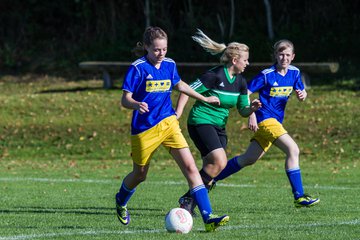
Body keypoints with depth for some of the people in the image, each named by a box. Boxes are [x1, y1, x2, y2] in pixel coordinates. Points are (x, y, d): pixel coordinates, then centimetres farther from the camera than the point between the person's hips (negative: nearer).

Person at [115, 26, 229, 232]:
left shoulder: (169, 65, 5)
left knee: (189, 166, -13)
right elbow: (125, 99, -14)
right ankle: (121, 201, 49)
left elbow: (179, 85, 27)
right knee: (140, 175, 13)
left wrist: (204, 98, 30)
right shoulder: (138, 68, -12)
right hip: (144, 129, -4)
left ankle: (208, 218, -19)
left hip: (168, 123, 4)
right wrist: (137, 105, -36)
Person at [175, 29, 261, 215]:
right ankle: (188, 199, -13)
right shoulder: (215, 75, -17)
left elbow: (243, 110, 12)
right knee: (219, 162, -21)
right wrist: (177, 114, -22)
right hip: (201, 122, -8)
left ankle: (189, 206, 10)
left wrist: (252, 108, -10)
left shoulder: (240, 82, 6)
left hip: (219, 126, 8)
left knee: (211, 167, 2)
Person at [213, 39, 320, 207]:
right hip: (265, 119, -8)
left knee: (248, 159, 15)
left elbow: (302, 91, 18)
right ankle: (299, 197, -20)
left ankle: (210, 179, 29)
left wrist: (302, 95, -6)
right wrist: (251, 115, -18)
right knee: (293, 149, -21)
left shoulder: (294, 72, 7)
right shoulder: (266, 75, -11)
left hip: (275, 121, 8)